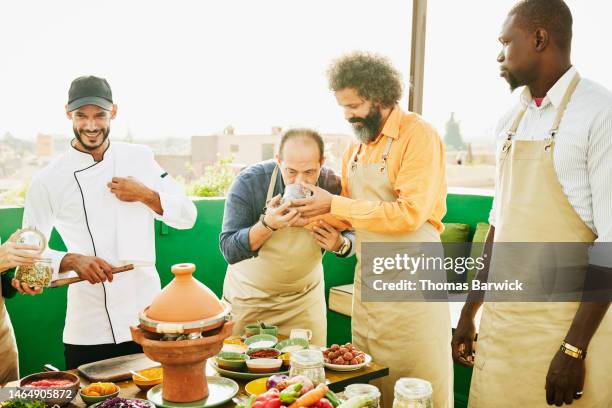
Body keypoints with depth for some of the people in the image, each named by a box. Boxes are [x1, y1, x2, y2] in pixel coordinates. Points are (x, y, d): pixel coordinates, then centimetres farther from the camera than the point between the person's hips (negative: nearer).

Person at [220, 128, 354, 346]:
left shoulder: (333, 185, -18)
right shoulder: (249, 181, -23)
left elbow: (351, 237, -3)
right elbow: (230, 251, -25)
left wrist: (340, 244, -26)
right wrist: (267, 225, -41)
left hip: (305, 297, 2)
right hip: (249, 297, -1)